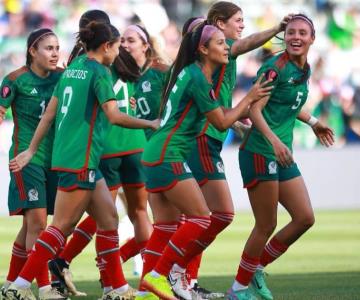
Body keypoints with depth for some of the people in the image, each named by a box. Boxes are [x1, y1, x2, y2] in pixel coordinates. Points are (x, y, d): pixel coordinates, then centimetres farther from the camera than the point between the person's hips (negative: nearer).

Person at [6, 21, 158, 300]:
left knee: (109, 218, 12)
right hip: (80, 159, -9)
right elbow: (114, 116, -19)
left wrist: (31, 150, 19)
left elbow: (49, 114, 16)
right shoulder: (99, 72, -10)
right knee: (62, 226, -7)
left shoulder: (73, 68, 14)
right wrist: (151, 124, -8)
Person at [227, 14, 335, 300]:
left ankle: (257, 270, 18)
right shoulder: (275, 67, -15)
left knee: (305, 218, 5)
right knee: (267, 226, -4)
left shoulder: (305, 70, 10)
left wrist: (313, 122, 30)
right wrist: (274, 140, -33)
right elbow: (255, 109, -21)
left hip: (283, 155, 8)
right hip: (260, 154, -8)